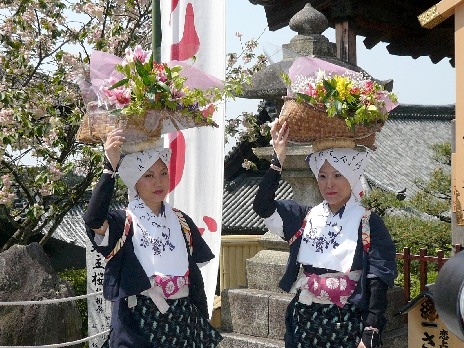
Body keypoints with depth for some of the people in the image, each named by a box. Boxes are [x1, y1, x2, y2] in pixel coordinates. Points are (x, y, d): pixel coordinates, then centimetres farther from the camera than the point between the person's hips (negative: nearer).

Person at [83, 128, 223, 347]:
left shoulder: (182, 222, 5)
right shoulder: (123, 222, -7)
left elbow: (195, 276, 9)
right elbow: (93, 220, -30)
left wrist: (203, 325, 8)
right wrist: (110, 169, -36)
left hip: (183, 321, 4)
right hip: (138, 323, -4)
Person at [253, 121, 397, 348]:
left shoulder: (369, 224, -6)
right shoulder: (304, 217, 3)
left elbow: (378, 282, -11)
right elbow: (262, 205, -11)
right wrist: (278, 161, -19)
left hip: (348, 324, -3)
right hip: (305, 320, 3)